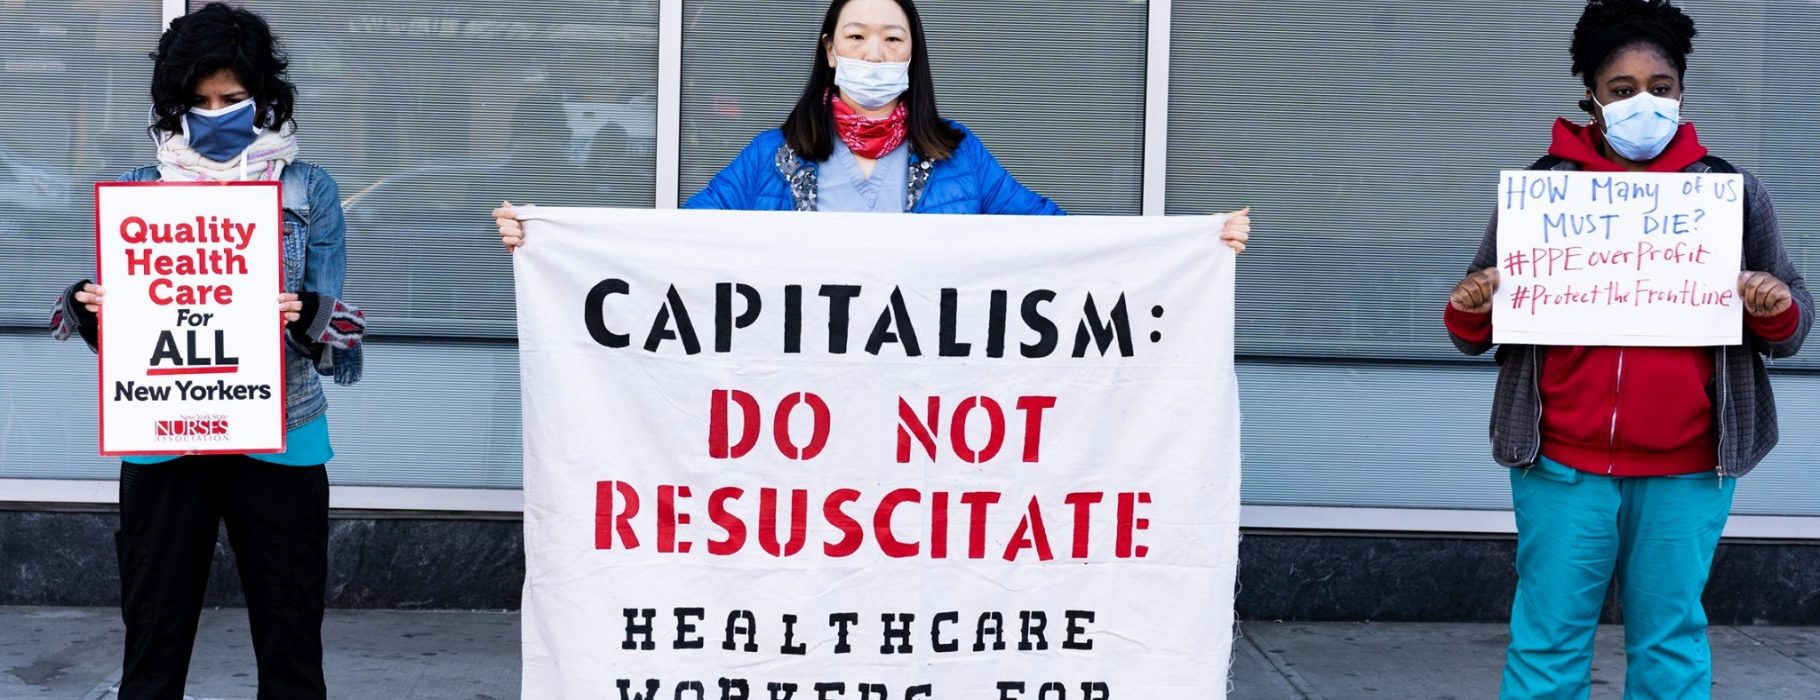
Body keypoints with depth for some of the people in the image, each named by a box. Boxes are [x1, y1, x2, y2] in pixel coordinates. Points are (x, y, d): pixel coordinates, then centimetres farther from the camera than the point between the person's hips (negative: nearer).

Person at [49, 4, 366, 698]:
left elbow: (334, 327, 0)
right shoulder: (139, 190, 8)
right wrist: (87, 309, -13)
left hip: (279, 437, -1)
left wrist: (306, 317, -23)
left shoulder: (310, 190, 4)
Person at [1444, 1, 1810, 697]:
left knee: (1671, 642, 6)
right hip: (1563, 465, 0)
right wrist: (1468, 311, -14)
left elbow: (1789, 330, 10)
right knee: (1548, 641, 2)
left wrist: (1778, 311, -12)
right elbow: (1475, 331, 9)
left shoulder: (1732, 192, 7)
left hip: (1685, 470, 1)